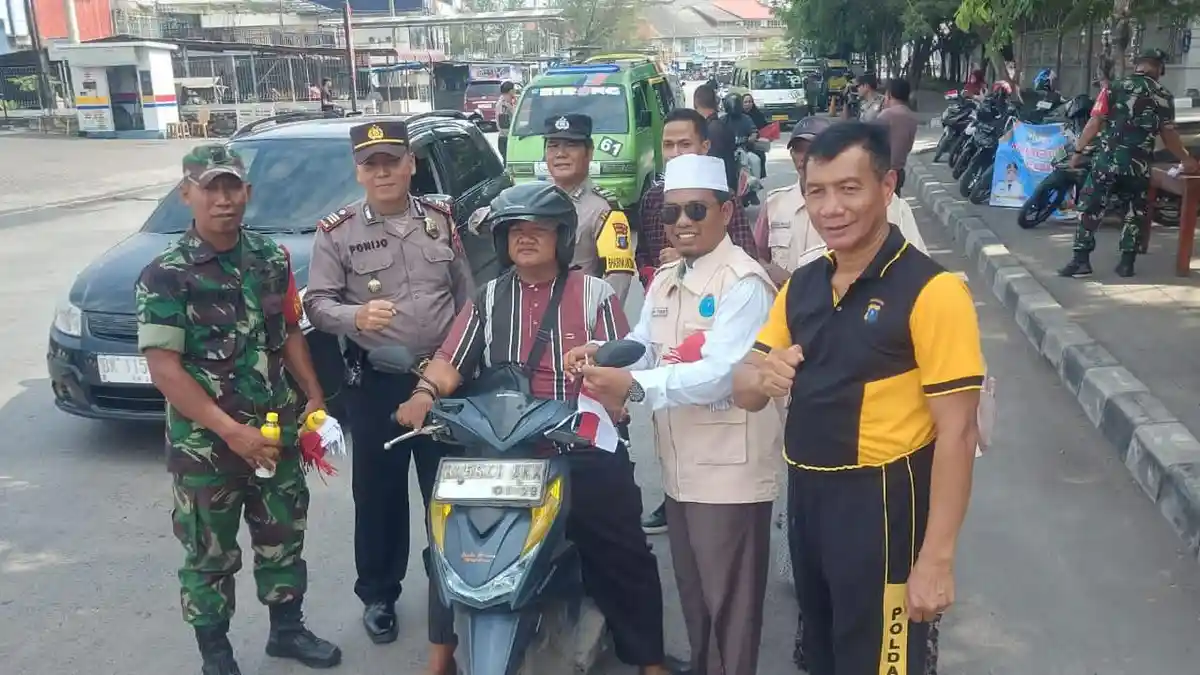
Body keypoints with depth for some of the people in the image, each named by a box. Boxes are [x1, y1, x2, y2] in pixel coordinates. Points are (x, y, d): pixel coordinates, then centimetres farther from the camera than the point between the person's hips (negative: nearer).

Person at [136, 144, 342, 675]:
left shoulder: (272, 259, 2)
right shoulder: (165, 275, -13)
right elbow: (164, 368, -17)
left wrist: (314, 397, 2)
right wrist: (231, 432, -22)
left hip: (276, 429, 5)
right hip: (204, 442, -4)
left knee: (283, 535, 18)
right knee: (210, 554, 10)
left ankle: (287, 629, 37)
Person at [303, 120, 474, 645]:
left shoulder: (441, 219, 5)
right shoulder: (337, 232, -5)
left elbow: (466, 294, 10)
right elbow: (316, 303, -8)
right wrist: (356, 316, -28)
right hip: (375, 381, -2)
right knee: (379, 492, 8)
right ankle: (378, 594, 25)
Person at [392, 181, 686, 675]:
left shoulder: (595, 294, 5)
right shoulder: (488, 299, 13)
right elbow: (450, 361, 4)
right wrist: (425, 393, -16)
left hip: (584, 450, -2)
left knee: (624, 555, -1)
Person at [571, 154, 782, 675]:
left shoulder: (743, 282, -16)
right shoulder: (665, 280, 15)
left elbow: (722, 373, -26)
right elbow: (644, 346, 9)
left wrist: (634, 386, -34)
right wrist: (603, 356, -13)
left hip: (729, 472, -9)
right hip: (680, 468, 9)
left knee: (729, 605, 2)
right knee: (692, 593, 24)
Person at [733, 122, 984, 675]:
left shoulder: (930, 290, -16)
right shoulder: (801, 284, 5)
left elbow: (956, 432, -18)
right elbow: (745, 393, 7)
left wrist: (936, 557, -20)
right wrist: (762, 376, -17)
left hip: (882, 504, -7)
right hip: (805, 495, 7)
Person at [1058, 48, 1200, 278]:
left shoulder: (1115, 88, 0)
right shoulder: (1165, 97, 4)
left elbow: (1095, 123, -5)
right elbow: (1169, 135, 6)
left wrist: (1078, 150, 3)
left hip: (1107, 161, -2)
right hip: (1139, 165, 2)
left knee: (1089, 208, 3)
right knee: (1134, 213, 14)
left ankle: (1081, 260, -2)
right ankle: (1126, 263, 14)